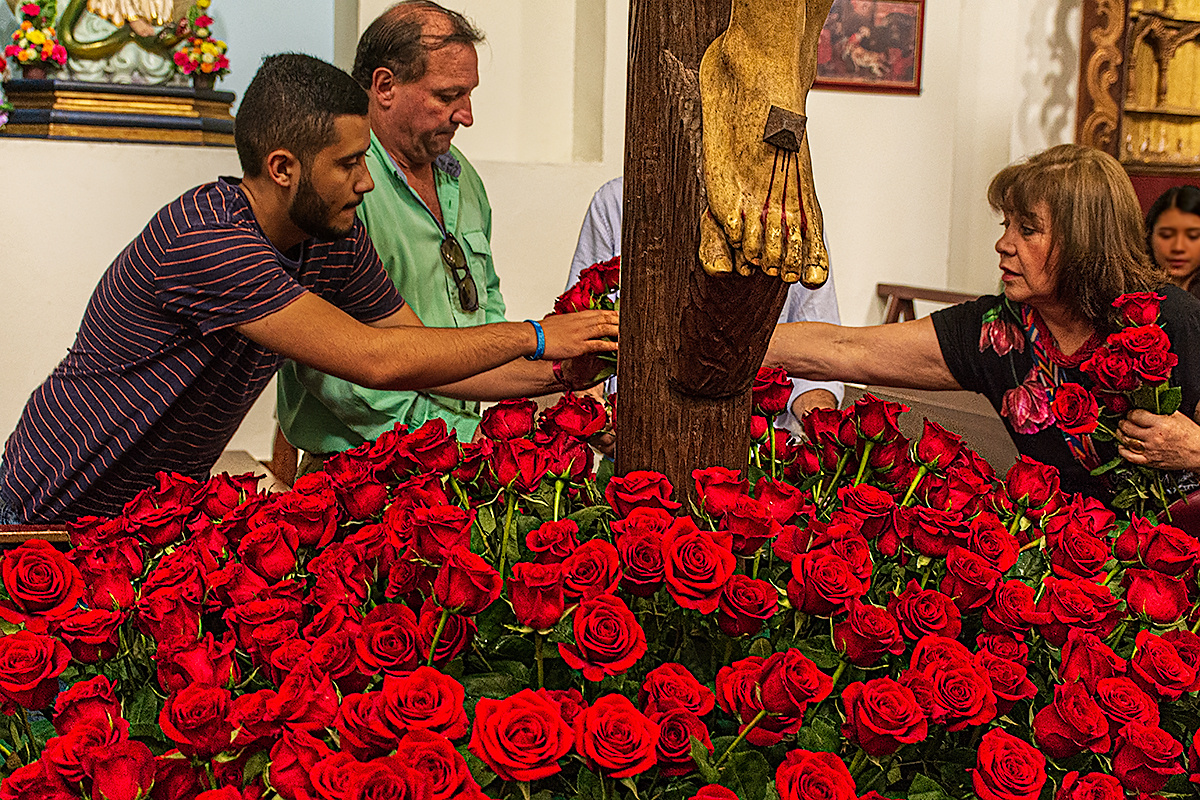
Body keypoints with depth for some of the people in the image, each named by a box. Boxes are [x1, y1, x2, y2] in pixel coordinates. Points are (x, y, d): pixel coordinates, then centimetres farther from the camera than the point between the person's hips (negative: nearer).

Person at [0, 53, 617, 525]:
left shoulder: (336, 241, -6)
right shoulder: (203, 241, -32)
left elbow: (430, 365, 3)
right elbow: (373, 360, -34)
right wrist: (533, 338, -26)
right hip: (60, 515, -7)